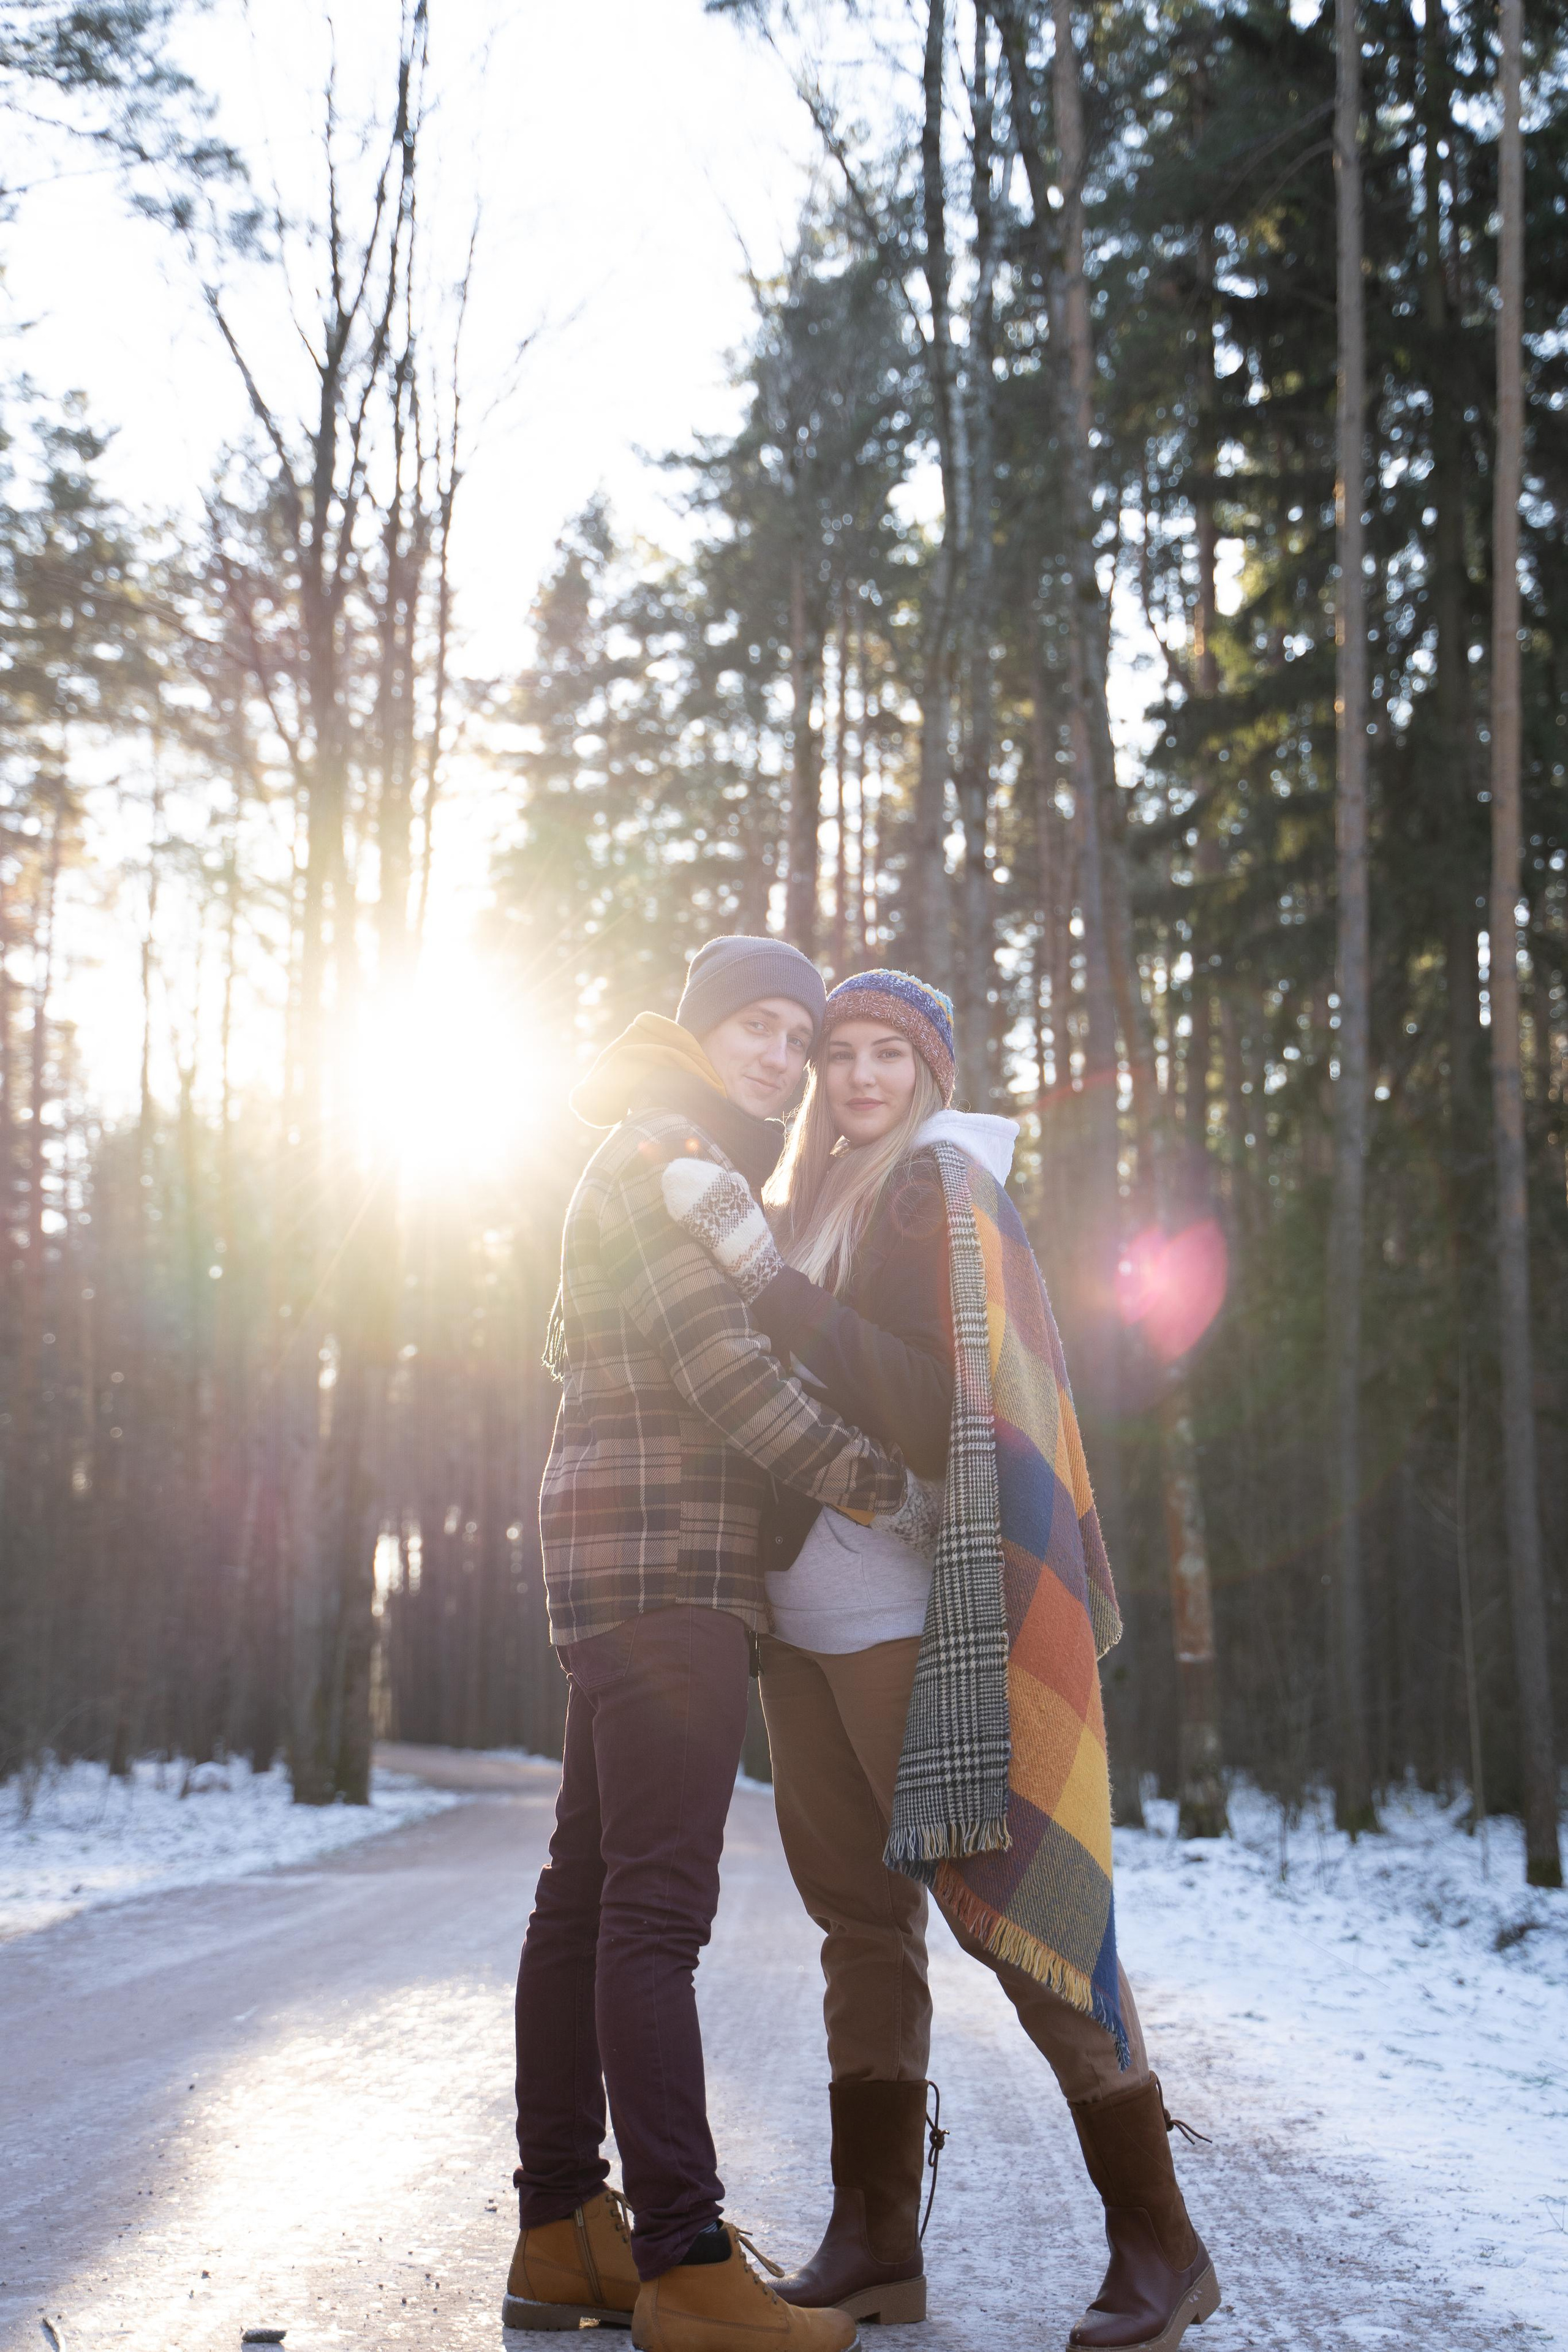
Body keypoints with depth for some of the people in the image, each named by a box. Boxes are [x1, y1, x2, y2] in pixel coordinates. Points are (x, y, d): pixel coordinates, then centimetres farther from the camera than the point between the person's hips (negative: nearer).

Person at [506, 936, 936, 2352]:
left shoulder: (696, 1172, 25)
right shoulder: (665, 1147, -7)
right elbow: (718, 1363, -16)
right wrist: (884, 1486, -12)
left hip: (628, 1578, 11)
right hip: (662, 1559, -11)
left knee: (589, 1897, 8)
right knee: (659, 1905, -14)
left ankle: (562, 2233, 13)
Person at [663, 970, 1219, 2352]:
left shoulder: (940, 1190, -6)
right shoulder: (819, 1204, 18)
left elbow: (925, 1396, -18)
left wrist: (757, 1266, -21)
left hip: (909, 1602, -8)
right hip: (807, 1607, 8)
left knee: (1005, 1896, -7)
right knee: (860, 1913, 7)